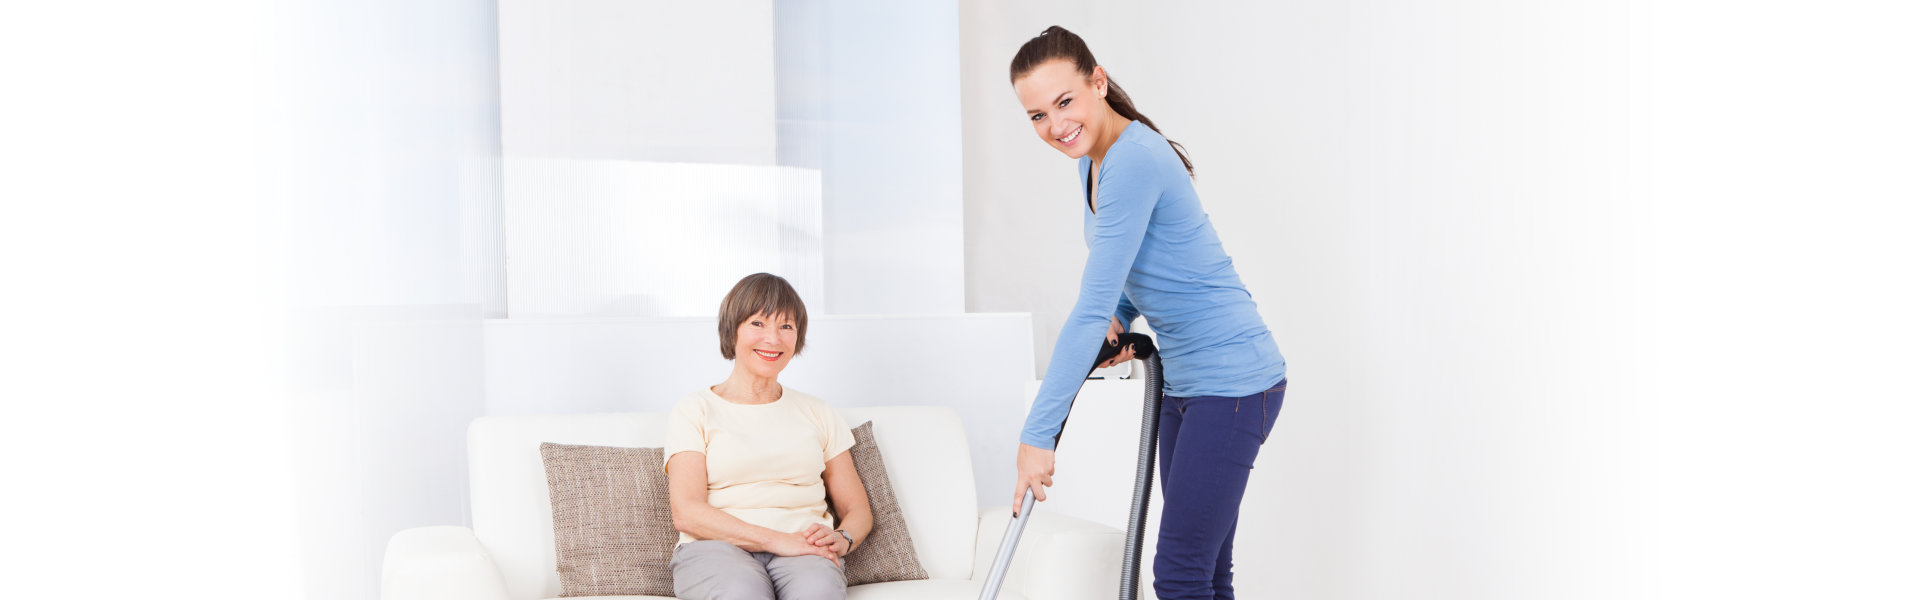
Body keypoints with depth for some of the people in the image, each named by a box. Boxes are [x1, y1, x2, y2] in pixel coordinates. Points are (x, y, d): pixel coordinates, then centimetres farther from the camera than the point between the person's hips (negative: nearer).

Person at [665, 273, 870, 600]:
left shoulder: (818, 413, 23)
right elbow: (687, 513, -2)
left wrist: (841, 539, -5)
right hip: (716, 549, -2)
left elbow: (858, 509, 21)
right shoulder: (694, 411, 12)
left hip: (802, 551, 2)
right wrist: (777, 539, -15)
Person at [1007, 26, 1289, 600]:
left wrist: (1038, 434, -26)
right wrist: (1120, 320, 1)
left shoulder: (1134, 160, -23)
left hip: (1232, 381, -10)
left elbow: (1091, 310, -26)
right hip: (1185, 380, 10)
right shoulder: (1093, 158, 8)